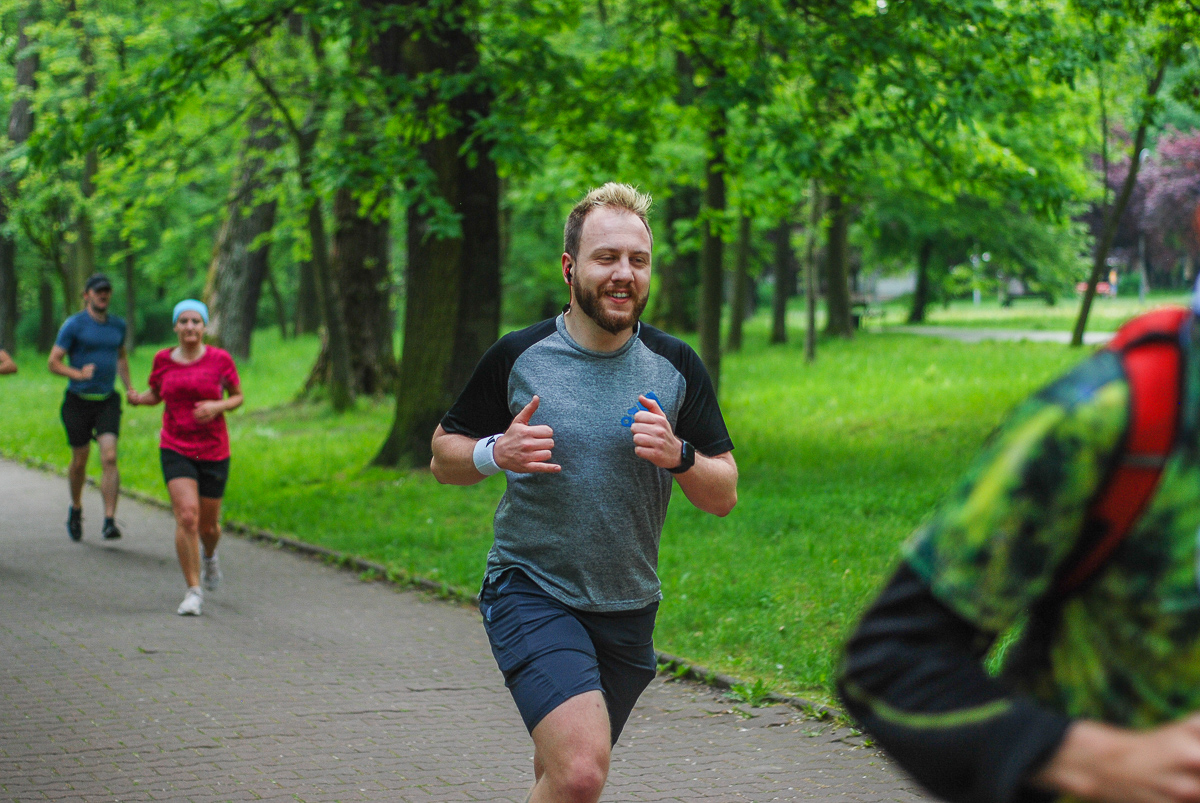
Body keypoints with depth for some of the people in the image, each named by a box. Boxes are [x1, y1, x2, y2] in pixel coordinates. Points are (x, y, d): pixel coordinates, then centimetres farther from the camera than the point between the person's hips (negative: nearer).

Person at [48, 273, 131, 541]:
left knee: (110, 458, -14)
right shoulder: (74, 325, -5)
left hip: (108, 401, 2)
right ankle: (76, 508, 35)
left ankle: (109, 521, -18)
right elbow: (53, 362, -7)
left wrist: (129, 388, 16)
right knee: (79, 460, 9)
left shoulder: (118, 325, 10)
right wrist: (78, 374, -24)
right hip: (79, 400, -2)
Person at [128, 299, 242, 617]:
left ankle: (209, 556, 48)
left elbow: (238, 397, 6)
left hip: (213, 451, 0)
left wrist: (217, 406, -15)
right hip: (176, 450, 0)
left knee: (208, 525, 10)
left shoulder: (220, 359, -4)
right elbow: (155, 394, 15)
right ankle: (193, 591, -9)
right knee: (186, 517, -18)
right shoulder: (163, 360, 1)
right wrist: (138, 399, -7)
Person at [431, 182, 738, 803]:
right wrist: (496, 453, -16)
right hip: (530, 592, -4)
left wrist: (678, 456, -17)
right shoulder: (517, 357, -6)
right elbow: (444, 456, 6)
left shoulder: (676, 367, 1)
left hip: (628, 610, 4)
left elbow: (724, 496, 3)